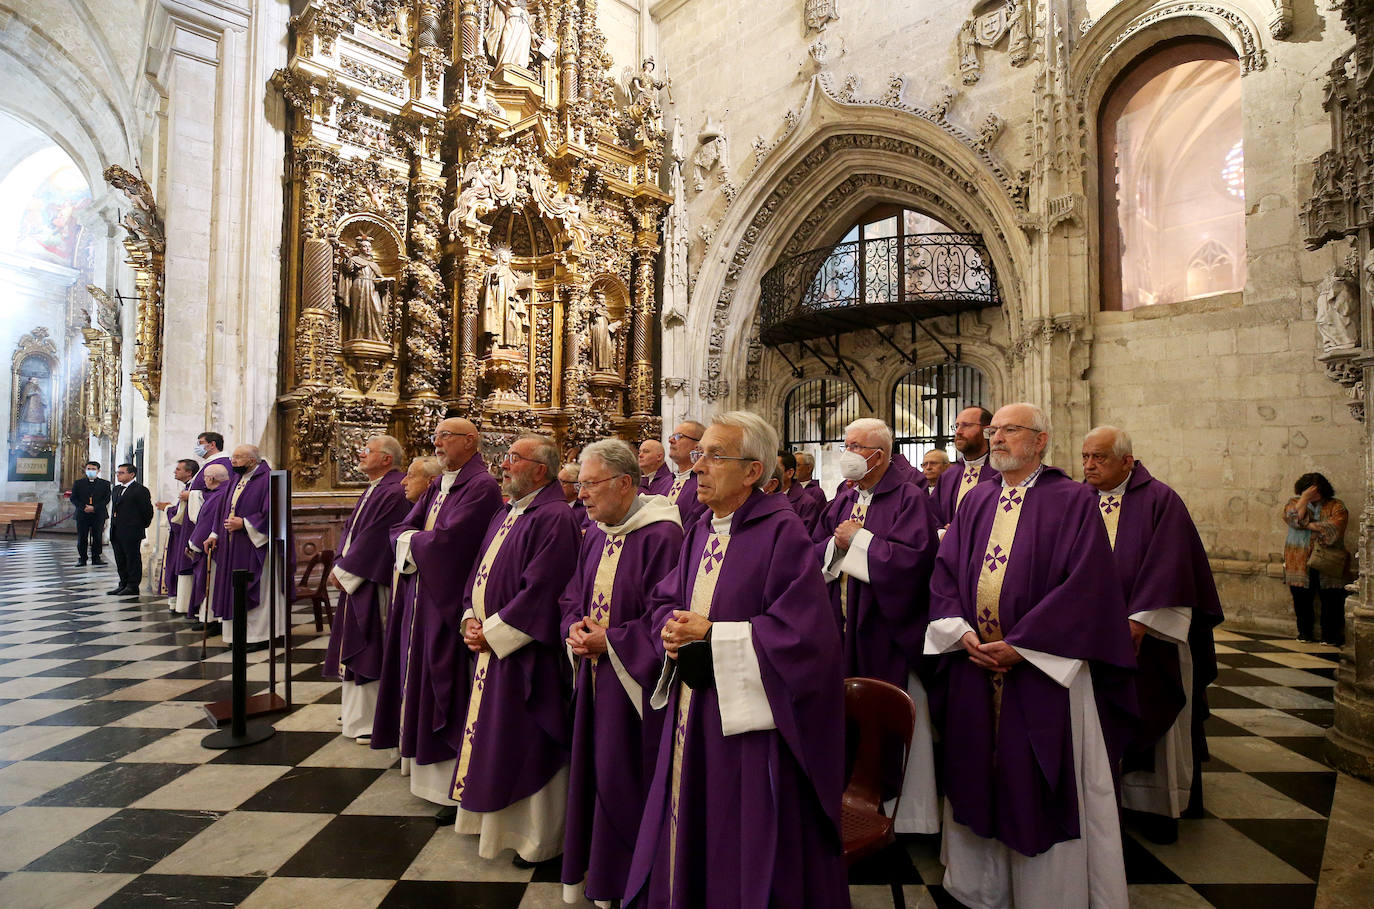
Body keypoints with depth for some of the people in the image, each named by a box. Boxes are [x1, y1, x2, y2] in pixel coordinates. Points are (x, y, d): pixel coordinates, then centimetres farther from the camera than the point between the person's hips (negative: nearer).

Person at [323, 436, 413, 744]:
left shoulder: (393, 493, -19)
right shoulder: (373, 490, 14)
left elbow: (374, 538, -22)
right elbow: (352, 528, 17)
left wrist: (344, 571, -14)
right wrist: (341, 566, 5)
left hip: (374, 584, -10)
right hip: (356, 579, 10)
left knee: (372, 650, -2)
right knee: (356, 649, 17)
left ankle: (375, 722, 10)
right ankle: (359, 714, 30)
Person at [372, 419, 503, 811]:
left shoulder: (482, 486, -14)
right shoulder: (437, 486, 14)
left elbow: (448, 540, -22)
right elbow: (402, 529, 10)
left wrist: (412, 540, -5)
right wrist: (416, 540, -12)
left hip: (450, 601, -8)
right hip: (421, 598, 9)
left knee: (448, 687, -2)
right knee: (420, 680, 14)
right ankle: (427, 768, 29)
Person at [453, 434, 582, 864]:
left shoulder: (554, 519, -19)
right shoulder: (504, 516, 13)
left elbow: (540, 592, -24)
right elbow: (480, 572, 17)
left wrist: (491, 632, -17)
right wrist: (471, 620, 1)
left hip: (526, 653, -10)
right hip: (490, 650, 10)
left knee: (528, 745, 3)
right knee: (493, 737, 19)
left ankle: (537, 838, 22)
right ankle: (498, 822, 38)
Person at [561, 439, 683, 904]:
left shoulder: (661, 534, -18)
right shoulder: (595, 534, 7)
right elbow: (573, 596, 16)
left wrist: (611, 641, -16)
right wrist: (575, 628, -5)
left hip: (634, 682, -7)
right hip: (594, 672, 7)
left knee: (625, 776, 4)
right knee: (591, 769, 16)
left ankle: (628, 879, 27)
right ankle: (592, 867, 36)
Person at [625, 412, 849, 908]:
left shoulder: (781, 529, -16)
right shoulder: (699, 533, 7)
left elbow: (801, 630, -21)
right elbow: (665, 601, 17)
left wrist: (711, 635, -17)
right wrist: (674, 631, -6)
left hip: (751, 723, -7)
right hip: (693, 714, 7)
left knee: (749, 851, 10)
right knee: (691, 836, 21)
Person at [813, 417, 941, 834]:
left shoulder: (909, 498, -8)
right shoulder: (843, 499, 12)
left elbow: (912, 557, -21)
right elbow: (812, 553, 9)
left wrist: (858, 538, -14)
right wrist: (836, 543, -11)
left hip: (889, 634, -6)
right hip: (843, 631, 6)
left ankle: (904, 812, 20)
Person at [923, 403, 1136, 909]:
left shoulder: (1072, 501, -5)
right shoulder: (976, 501, 9)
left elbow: (1085, 583, -14)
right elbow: (945, 571, 7)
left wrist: (1021, 644, -17)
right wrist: (961, 632, -9)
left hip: (1043, 669, -4)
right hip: (974, 661, 5)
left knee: (1041, 784, 7)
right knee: (978, 775, 14)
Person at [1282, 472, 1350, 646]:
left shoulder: (1335, 505, 4)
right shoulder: (1294, 502, 9)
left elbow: (1335, 526, -12)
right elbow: (1294, 519, -11)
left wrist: (1309, 525, -8)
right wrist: (1304, 498, -11)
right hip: (1299, 562, 1)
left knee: (1331, 599, -3)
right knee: (1301, 599, 6)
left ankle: (1331, 636, 8)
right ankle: (1305, 633, 19)